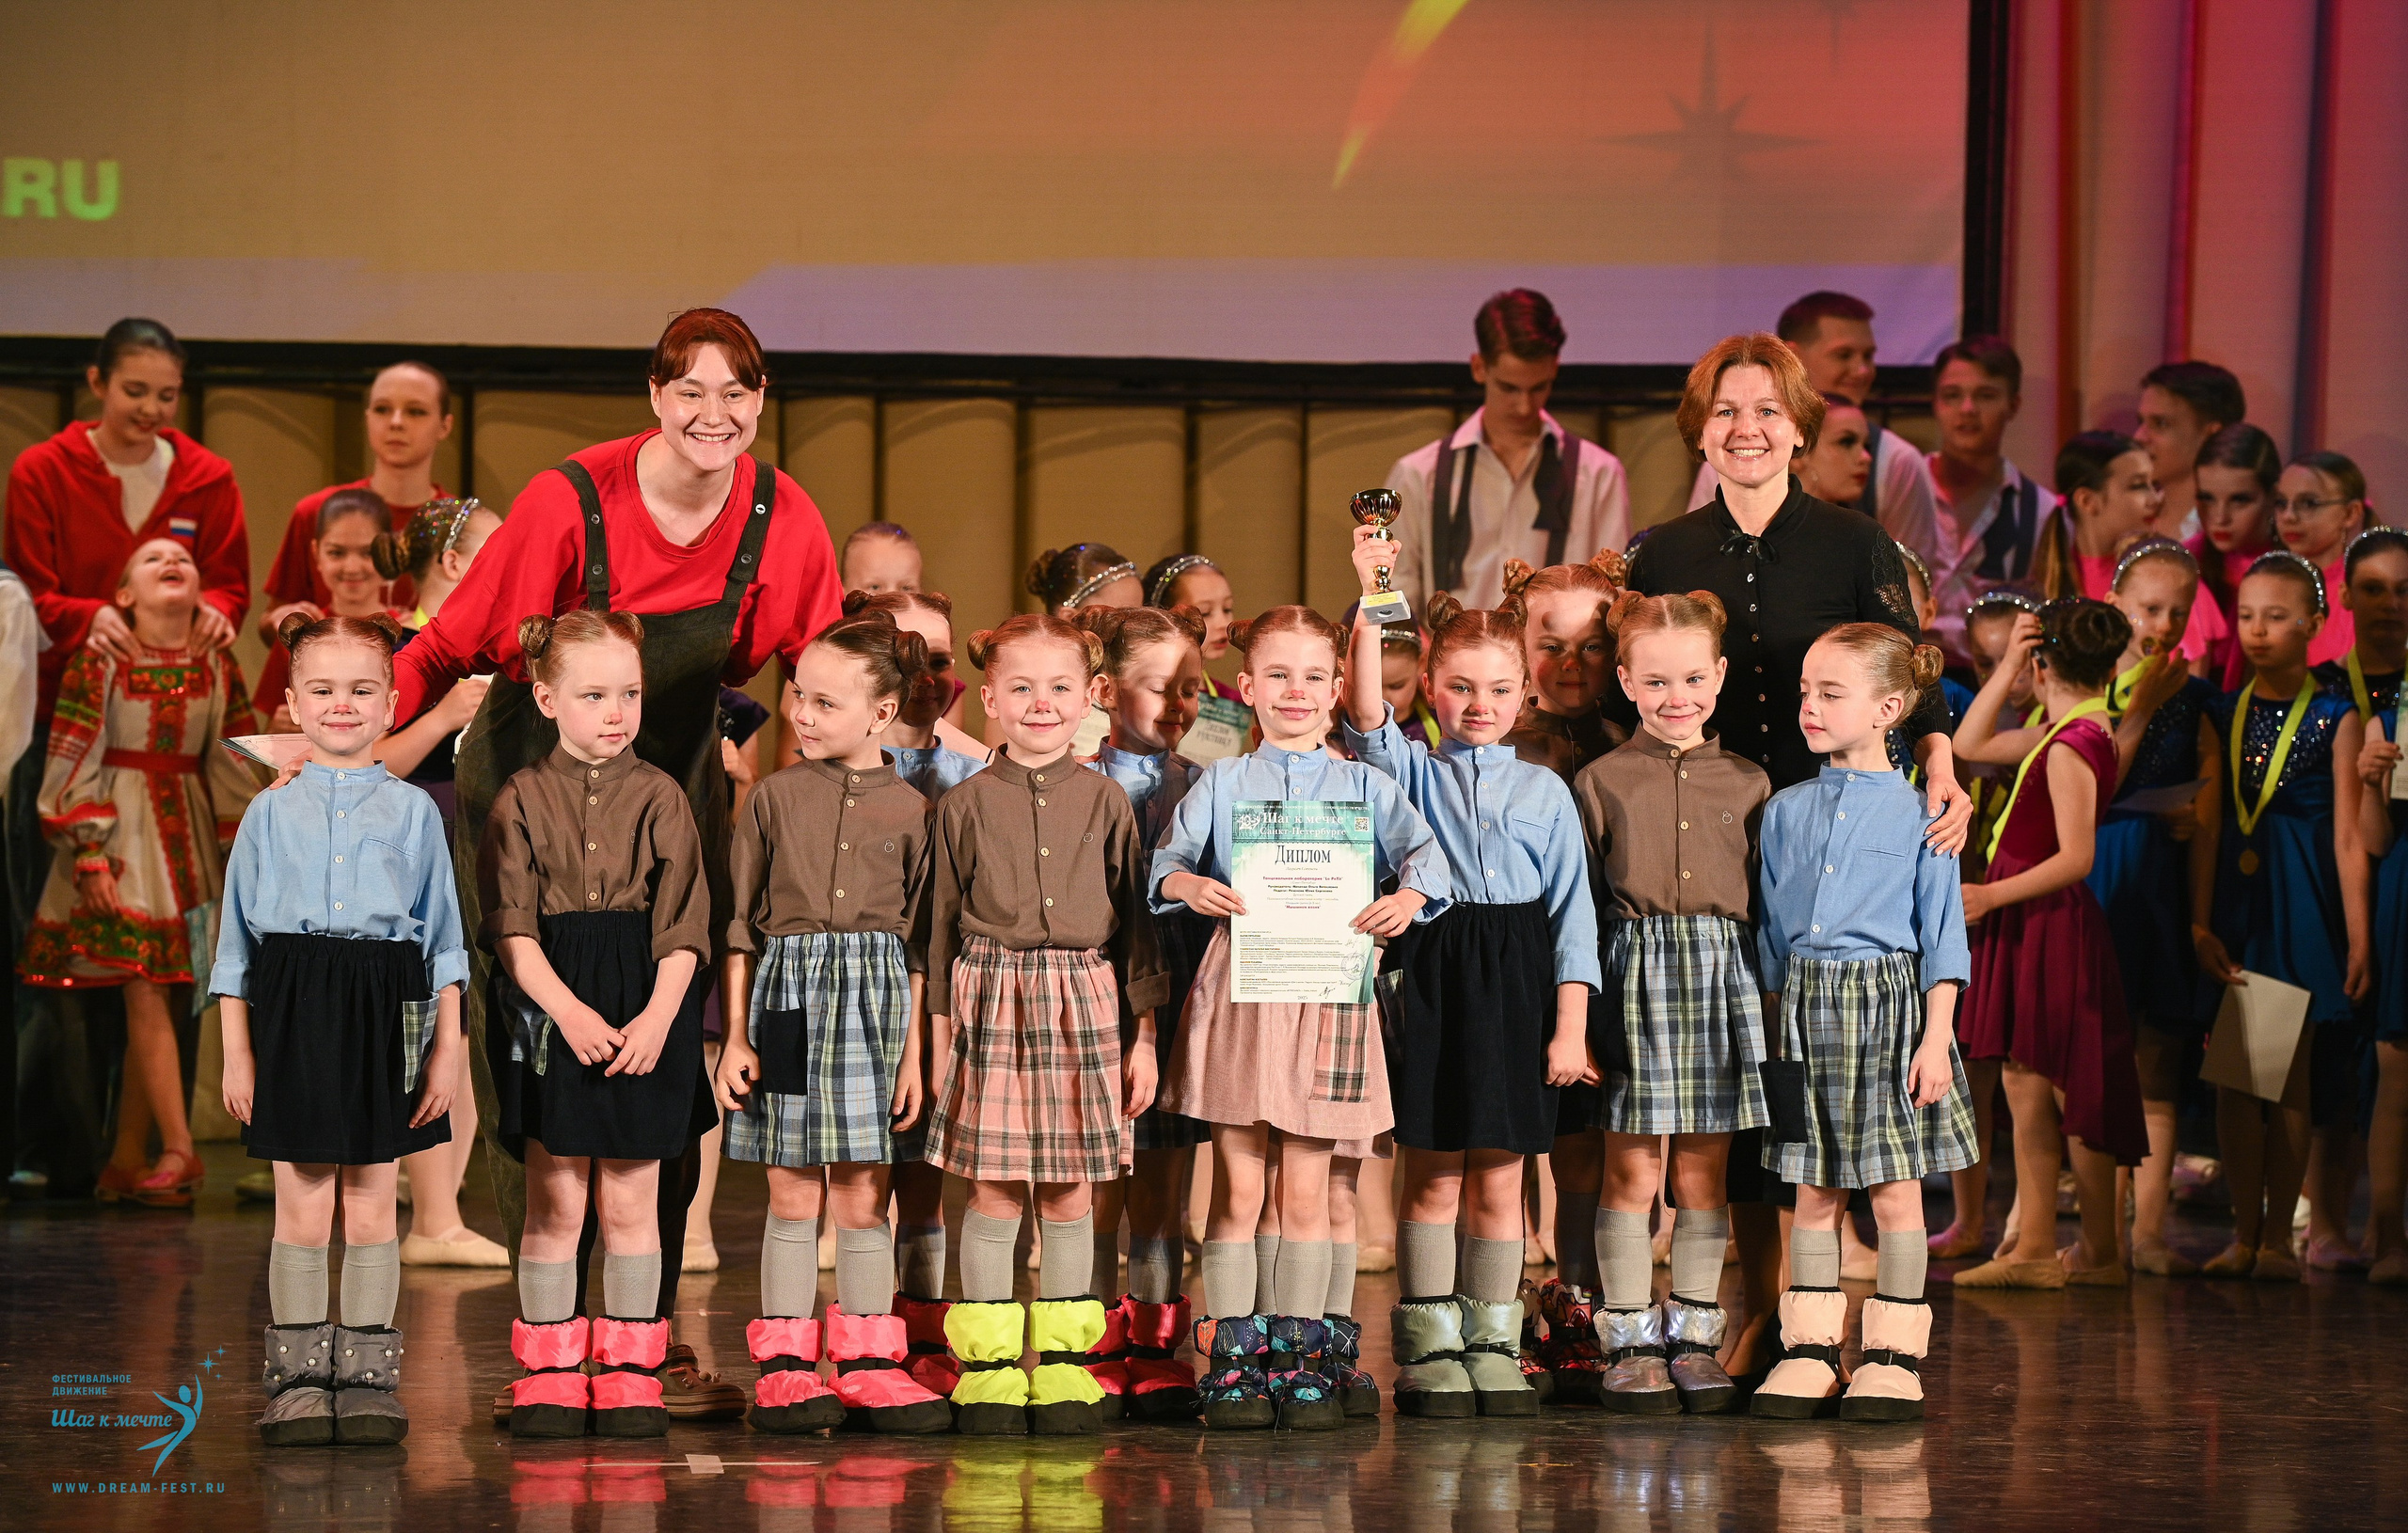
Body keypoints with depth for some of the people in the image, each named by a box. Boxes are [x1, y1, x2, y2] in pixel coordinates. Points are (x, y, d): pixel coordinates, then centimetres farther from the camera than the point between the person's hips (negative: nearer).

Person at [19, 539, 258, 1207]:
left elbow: (236, 765, 9)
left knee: (159, 1001, 3)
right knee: (143, 991, -10)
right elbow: (74, 759, -6)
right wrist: (91, 854, -12)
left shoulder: (217, 667, 6)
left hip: (188, 837, 4)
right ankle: (179, 1152, -10)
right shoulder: (99, 662, -5)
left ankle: (128, 1161, 8)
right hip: (121, 830, -4)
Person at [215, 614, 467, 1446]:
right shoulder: (271, 813, 7)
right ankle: (298, 1380, 8)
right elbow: (237, 941, 9)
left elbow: (443, 939, 8)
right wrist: (235, 1054, 4)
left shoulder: (413, 812, 6)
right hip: (292, 1007, 0)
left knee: (371, 1204, 3)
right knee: (300, 1207, 1)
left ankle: (367, 1377, 10)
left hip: (385, 1011, 0)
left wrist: (448, 1049, 3)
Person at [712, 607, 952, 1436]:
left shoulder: (908, 808, 4)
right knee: (794, 1193, 1)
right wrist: (734, 1035, -1)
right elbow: (740, 925, 5)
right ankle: (786, 1366, 7)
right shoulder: (775, 797, 3)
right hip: (789, 992, 0)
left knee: (862, 1196, 3)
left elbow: (918, 942, 6)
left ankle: (868, 1365, 10)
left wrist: (914, 1050, 2)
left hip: (875, 1000, 0)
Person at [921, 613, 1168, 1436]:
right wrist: (940, 1031, 4)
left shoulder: (1105, 801, 5)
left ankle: (1063, 1360, 13)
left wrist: (1144, 1034, 6)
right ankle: (988, 1364, 7)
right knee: (992, 1190, 0)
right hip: (990, 1000, -1)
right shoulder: (965, 805, 3)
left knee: (1071, 1191, 5)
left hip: (1084, 1004, 1)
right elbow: (942, 926, 7)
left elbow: (1137, 920, 8)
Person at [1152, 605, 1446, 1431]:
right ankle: (1232, 1356, 4)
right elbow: (1167, 855, 1)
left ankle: (1296, 1355, 9)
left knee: (1306, 1189, 3)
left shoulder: (1363, 785, 10)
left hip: (1327, 986, 1)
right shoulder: (1221, 782, 9)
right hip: (1238, 984, -1)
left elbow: (1422, 847, -2)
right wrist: (1186, 883, -22)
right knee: (1238, 1186, 0)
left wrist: (1410, 893, -24)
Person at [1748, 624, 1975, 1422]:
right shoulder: (1786, 811, 8)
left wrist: (1936, 1037, -8)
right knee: (1814, 1193, 6)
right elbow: (1769, 934, 14)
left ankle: (1893, 1356, 7)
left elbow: (1942, 936, -2)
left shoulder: (1917, 812, -2)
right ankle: (1808, 1352, 12)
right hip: (1806, 1007, 3)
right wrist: (1768, 1028, 11)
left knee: (1895, 1192, 0)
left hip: (1890, 1004, -3)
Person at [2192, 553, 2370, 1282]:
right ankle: (2244, 1233, 11)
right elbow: (2206, 825, 4)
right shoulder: (2224, 715, 8)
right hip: (2233, 897, 3)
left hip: (2302, 901, -3)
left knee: (2292, 1073, 0)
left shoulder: (2335, 718, -1)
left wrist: (2358, 934, -7)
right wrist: (2200, 922, -3)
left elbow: (2348, 834, -3)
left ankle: (2277, 1235, 8)